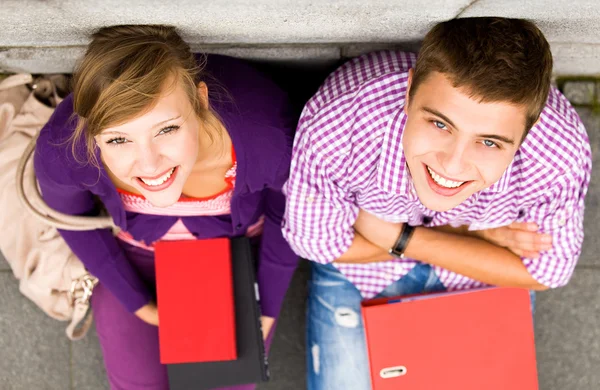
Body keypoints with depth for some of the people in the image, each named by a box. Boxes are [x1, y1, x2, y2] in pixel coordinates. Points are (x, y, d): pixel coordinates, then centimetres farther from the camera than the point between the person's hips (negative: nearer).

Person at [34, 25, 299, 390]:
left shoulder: (267, 137, -41)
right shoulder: (61, 151, -37)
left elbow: (286, 216, -15)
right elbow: (72, 217, -11)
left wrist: (266, 308, -3)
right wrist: (138, 303, -3)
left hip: (241, 246, 0)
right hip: (135, 253, 1)